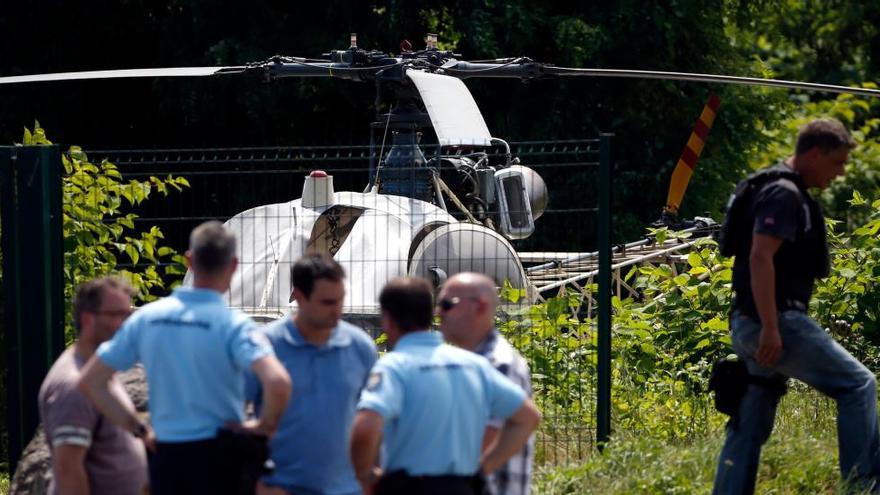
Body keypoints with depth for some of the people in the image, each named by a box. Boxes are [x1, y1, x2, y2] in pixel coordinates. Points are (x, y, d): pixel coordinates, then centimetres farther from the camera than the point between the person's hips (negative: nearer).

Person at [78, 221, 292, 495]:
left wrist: (138, 428, 8)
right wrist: (264, 426, -11)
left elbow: (90, 381, 7)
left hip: (168, 456, 4)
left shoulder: (146, 318, 3)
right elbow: (278, 382, -29)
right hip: (218, 457, -4)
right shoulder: (232, 324, -13)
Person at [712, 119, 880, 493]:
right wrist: (770, 329, -27)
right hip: (773, 321, -10)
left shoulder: (791, 194, 20)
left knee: (750, 426, 9)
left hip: (754, 324, 10)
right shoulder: (784, 195, -12)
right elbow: (760, 257, -23)